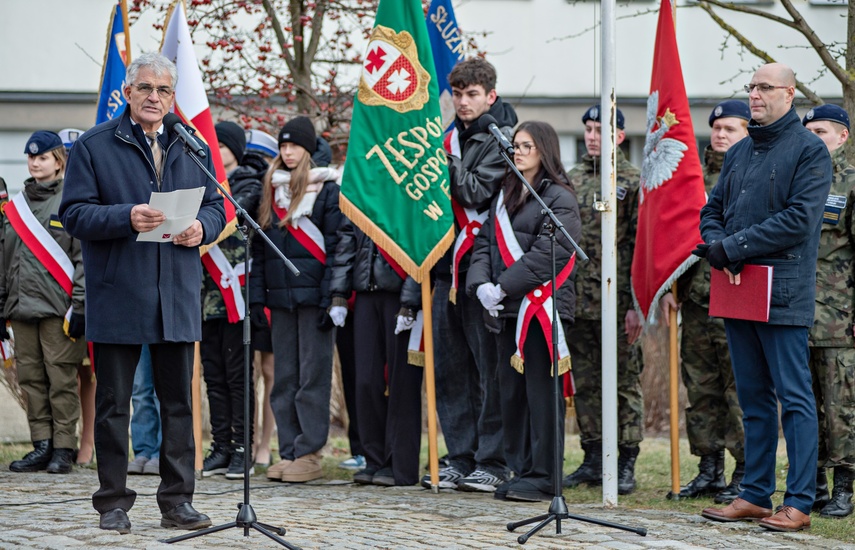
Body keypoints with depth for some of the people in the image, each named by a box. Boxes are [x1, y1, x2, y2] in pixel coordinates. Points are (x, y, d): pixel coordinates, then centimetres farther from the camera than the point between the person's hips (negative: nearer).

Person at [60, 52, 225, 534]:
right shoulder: (94, 146, 0)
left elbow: (216, 205, 15)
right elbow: (75, 214, -6)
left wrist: (201, 227, -8)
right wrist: (126, 218, -21)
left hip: (178, 294, 3)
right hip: (117, 294, -3)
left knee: (179, 402, 6)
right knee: (114, 403, 2)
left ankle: (178, 501, 13)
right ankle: (114, 503, 10)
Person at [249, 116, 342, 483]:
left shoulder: (327, 191, -3)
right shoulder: (271, 190, 15)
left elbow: (334, 247, -7)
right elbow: (259, 248, 15)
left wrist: (329, 298, -14)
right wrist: (256, 295, 8)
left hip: (312, 296, -6)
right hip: (280, 297, 6)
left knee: (312, 377, -3)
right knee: (284, 378, 7)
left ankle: (309, 453, -2)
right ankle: (289, 451, 10)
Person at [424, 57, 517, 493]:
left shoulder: (501, 139, -4)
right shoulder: (451, 136, 17)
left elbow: (475, 193, -16)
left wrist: (446, 158, -18)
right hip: (447, 265, 7)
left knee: (489, 367, -5)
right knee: (450, 366, 8)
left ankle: (493, 462, -2)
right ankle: (460, 459, 13)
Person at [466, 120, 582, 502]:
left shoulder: (558, 198, -5)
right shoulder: (505, 196, 19)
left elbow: (548, 254, -14)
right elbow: (485, 243, 13)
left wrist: (504, 287, -16)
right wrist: (482, 285, -5)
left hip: (542, 305, -8)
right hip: (509, 309, 8)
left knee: (541, 391, -7)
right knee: (511, 389, 9)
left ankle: (543, 476, -4)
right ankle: (521, 470, 15)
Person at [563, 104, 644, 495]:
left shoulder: (633, 181, -3)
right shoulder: (571, 180, 13)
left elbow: (642, 246, -6)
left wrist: (636, 304, -12)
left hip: (615, 301, -5)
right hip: (577, 300, 5)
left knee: (624, 382, 0)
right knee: (585, 383, 9)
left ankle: (627, 463, 4)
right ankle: (593, 459, 16)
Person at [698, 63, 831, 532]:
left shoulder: (809, 150, -6)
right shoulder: (739, 153, 17)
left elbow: (799, 219, -16)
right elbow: (712, 210, 18)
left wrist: (734, 246, -16)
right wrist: (716, 244, -5)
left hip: (783, 293, -7)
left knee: (794, 397, -5)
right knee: (753, 398, 12)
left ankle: (799, 502, -3)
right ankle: (755, 495, 18)